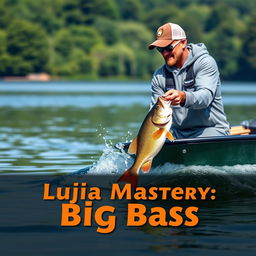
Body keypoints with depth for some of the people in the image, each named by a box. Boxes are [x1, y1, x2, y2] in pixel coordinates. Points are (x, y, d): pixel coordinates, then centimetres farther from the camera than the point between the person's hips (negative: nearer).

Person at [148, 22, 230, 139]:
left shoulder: (205, 63, -5)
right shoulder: (159, 75, 10)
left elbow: (206, 96, -21)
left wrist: (183, 97, -42)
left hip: (211, 131, -4)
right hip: (178, 135, 4)